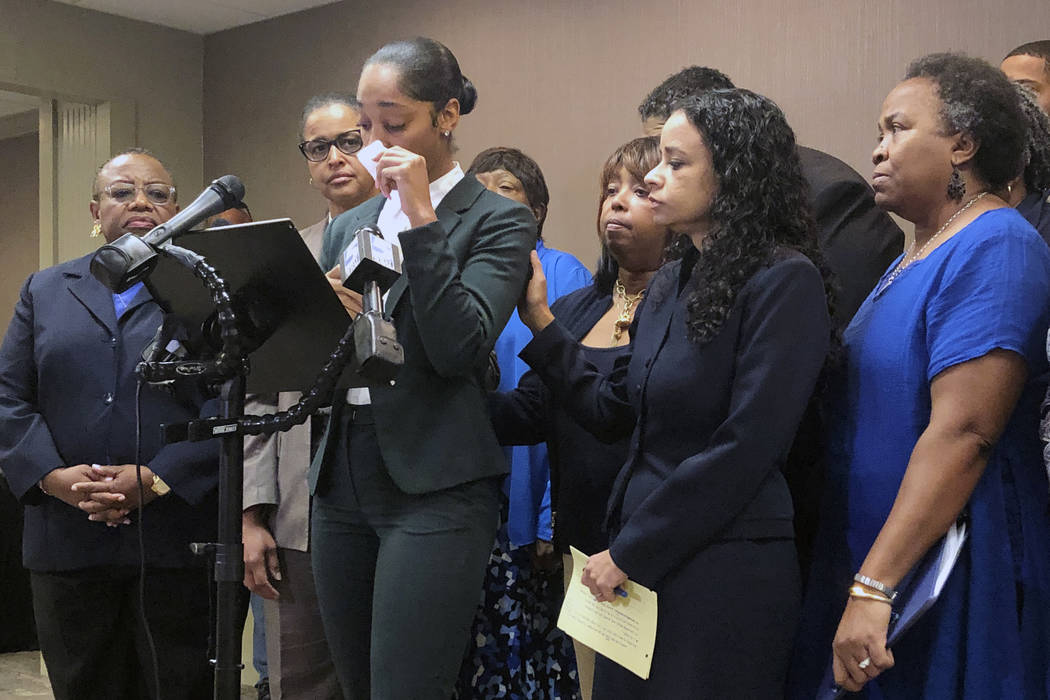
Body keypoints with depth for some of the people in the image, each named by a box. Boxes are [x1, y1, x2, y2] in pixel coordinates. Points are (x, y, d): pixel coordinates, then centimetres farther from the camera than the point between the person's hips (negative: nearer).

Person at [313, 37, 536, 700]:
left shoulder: (499, 219, -3)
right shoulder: (348, 226, 15)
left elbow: (459, 348, -17)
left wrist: (421, 215, -16)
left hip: (436, 487, -6)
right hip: (343, 477, 6)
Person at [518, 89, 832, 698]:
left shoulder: (785, 282, -13)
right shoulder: (672, 284, 10)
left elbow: (745, 449, -18)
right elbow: (612, 412, 12)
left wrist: (629, 554, -13)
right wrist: (539, 320, 6)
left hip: (724, 571, -7)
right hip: (637, 562, 7)